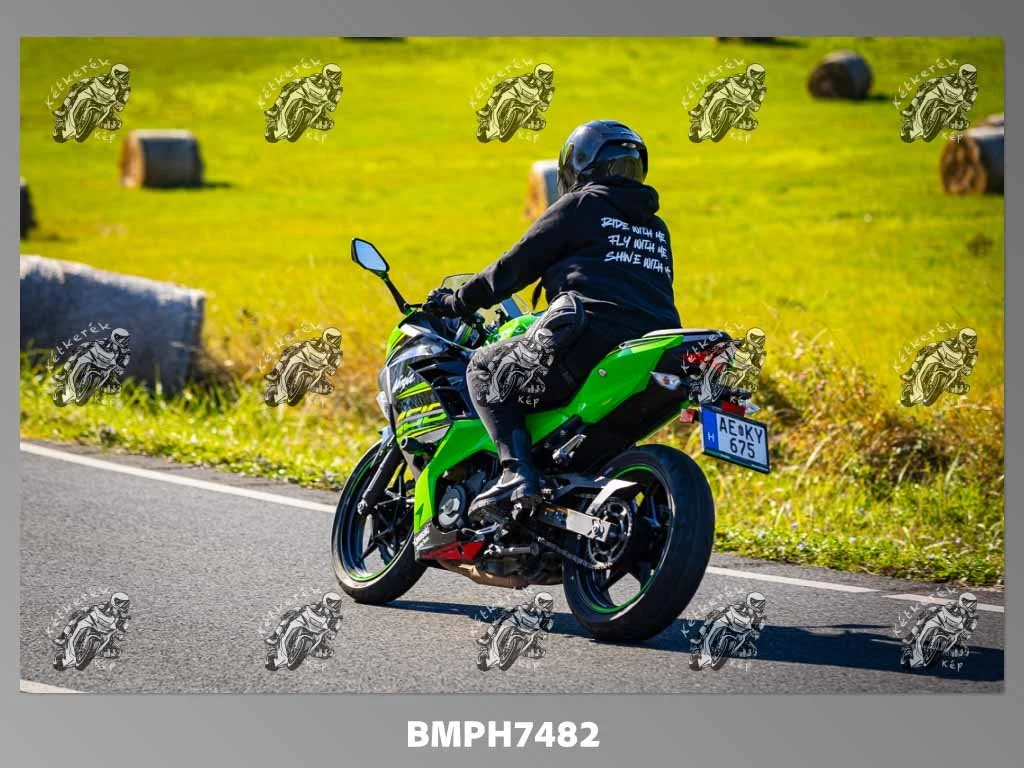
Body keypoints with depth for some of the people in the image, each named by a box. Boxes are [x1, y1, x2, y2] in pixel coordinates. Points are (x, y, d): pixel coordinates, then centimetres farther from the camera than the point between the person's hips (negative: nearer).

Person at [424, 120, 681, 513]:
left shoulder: (580, 206, 8)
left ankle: (516, 470, -13)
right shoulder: (657, 228, 27)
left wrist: (457, 301, 22)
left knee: (484, 369, 8)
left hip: (588, 340, -7)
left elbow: (516, 266, 8)